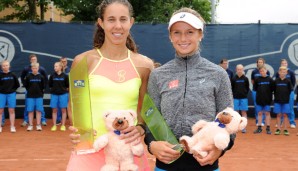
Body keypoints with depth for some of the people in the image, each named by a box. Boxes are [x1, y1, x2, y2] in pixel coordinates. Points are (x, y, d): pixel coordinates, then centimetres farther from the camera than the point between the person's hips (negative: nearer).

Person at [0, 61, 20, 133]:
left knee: (11, 110, 4)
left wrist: (12, 89, 3)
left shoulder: (13, 75, 0)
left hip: (11, 94, 1)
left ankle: (12, 127, 9)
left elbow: (17, 84, 8)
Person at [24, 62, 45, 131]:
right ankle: (30, 125, 10)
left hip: (39, 96, 0)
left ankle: (38, 125, 9)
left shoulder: (41, 77, -1)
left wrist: (40, 91, 2)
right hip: (30, 96, 0)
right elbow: (25, 85, 7)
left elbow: (43, 86, 6)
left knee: (38, 110, 2)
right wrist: (30, 90, 3)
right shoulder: (28, 76, -1)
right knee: (30, 111, 3)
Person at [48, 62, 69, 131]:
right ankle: (54, 125, 12)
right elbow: (50, 85, 10)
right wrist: (53, 89, 7)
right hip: (54, 94, 2)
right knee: (54, 110, 5)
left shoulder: (65, 76, -4)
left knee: (63, 110, 4)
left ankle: (63, 125, 11)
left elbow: (68, 85, 4)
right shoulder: (52, 76, 0)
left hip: (63, 94, -2)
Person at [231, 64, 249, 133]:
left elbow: (247, 88, 8)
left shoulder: (245, 79, 0)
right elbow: (231, 88, 5)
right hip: (235, 98, 0)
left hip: (243, 98, 0)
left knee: (244, 112, 2)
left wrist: (245, 94, 1)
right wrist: (233, 95, -2)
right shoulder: (234, 79, -1)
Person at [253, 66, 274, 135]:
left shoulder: (270, 79, -2)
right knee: (259, 113, 7)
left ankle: (268, 128, 9)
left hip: (267, 99, -2)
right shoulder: (257, 80, 3)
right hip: (259, 99, 2)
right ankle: (259, 128, 14)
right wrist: (260, 91, 0)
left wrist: (268, 93, -5)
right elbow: (255, 88, 9)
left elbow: (272, 88, 0)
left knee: (267, 113, 3)